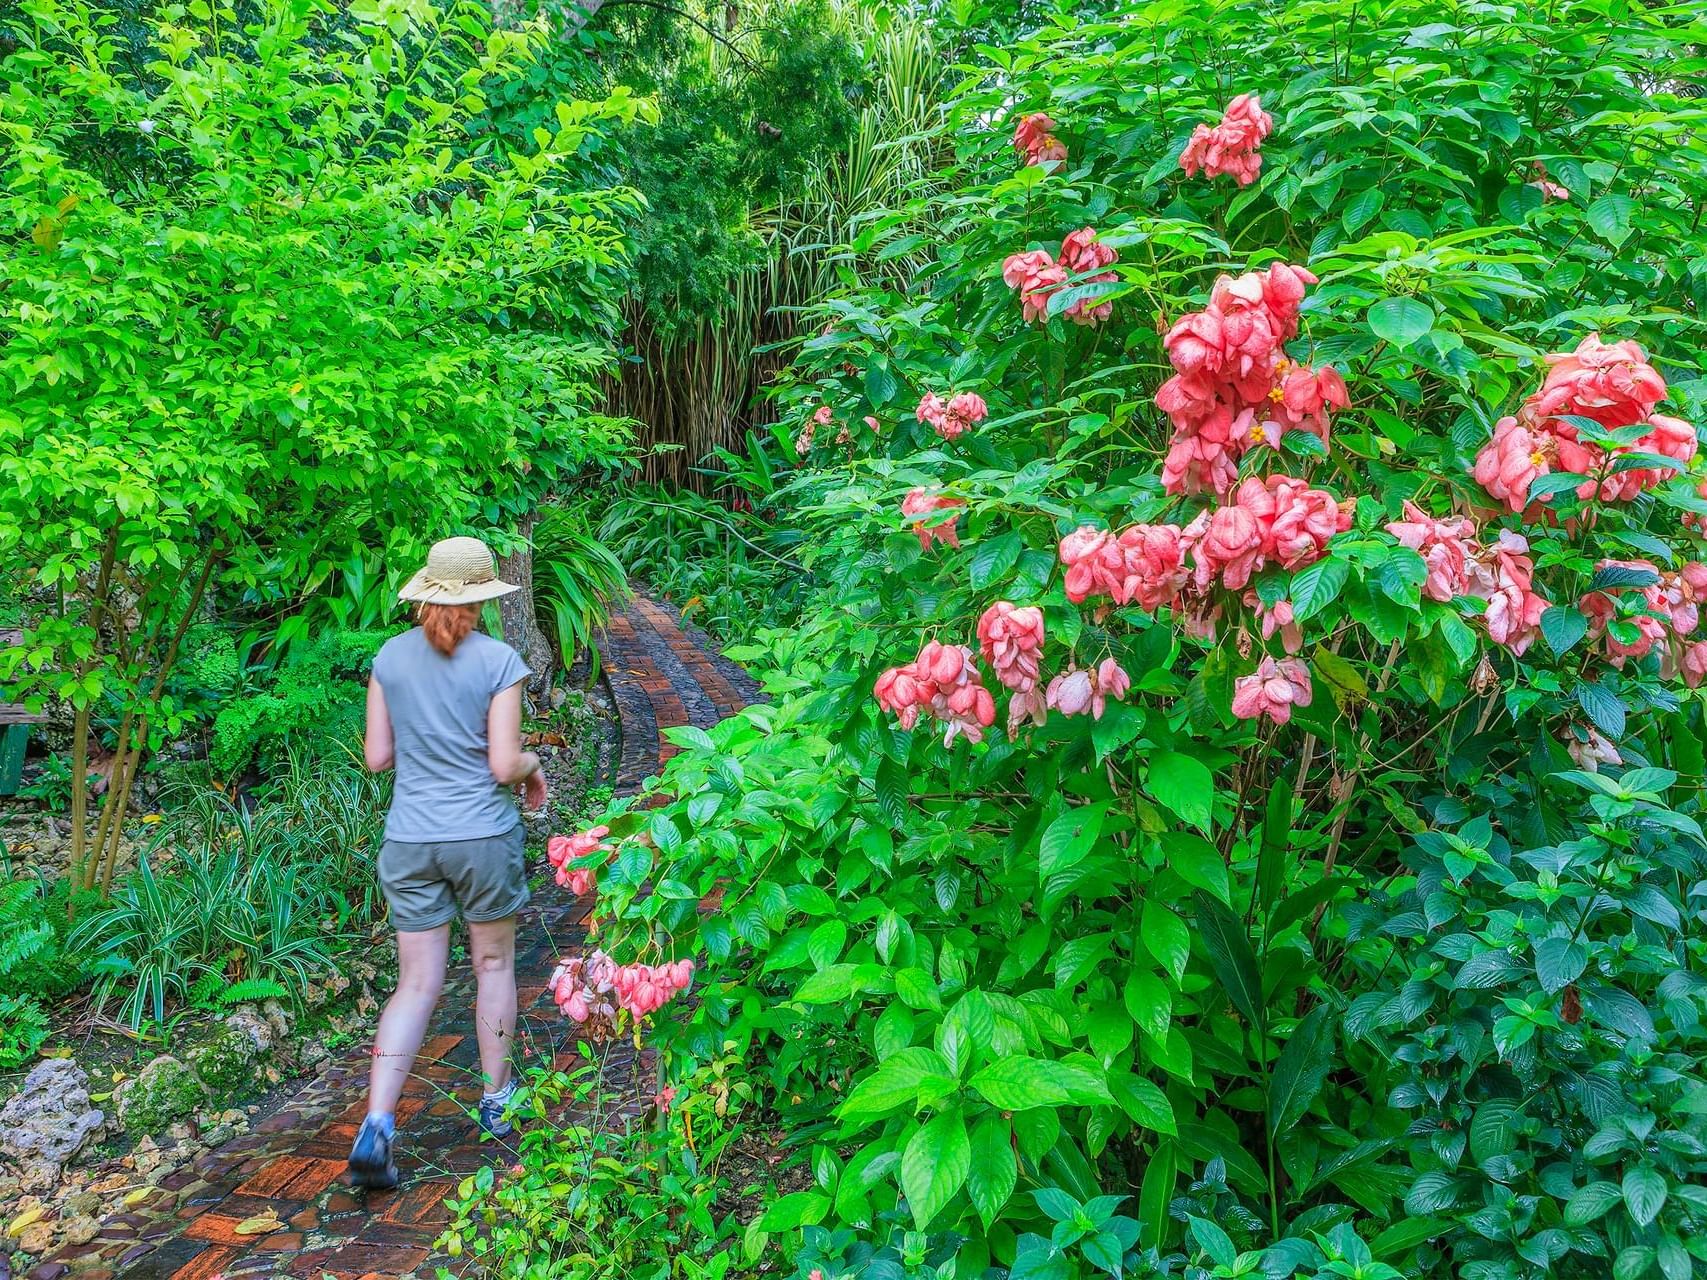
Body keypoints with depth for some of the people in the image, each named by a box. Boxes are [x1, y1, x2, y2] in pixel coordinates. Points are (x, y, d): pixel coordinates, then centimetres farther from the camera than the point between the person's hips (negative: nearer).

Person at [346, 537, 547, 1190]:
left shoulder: (391, 656, 0)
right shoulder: (498, 660, -11)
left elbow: (376, 756, 4)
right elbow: (504, 765, -12)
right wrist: (533, 766, 10)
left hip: (410, 840, 3)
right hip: (483, 835, -3)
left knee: (417, 985, 9)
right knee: (494, 965, 17)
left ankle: (376, 1126, -5)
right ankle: (496, 1101, 30)